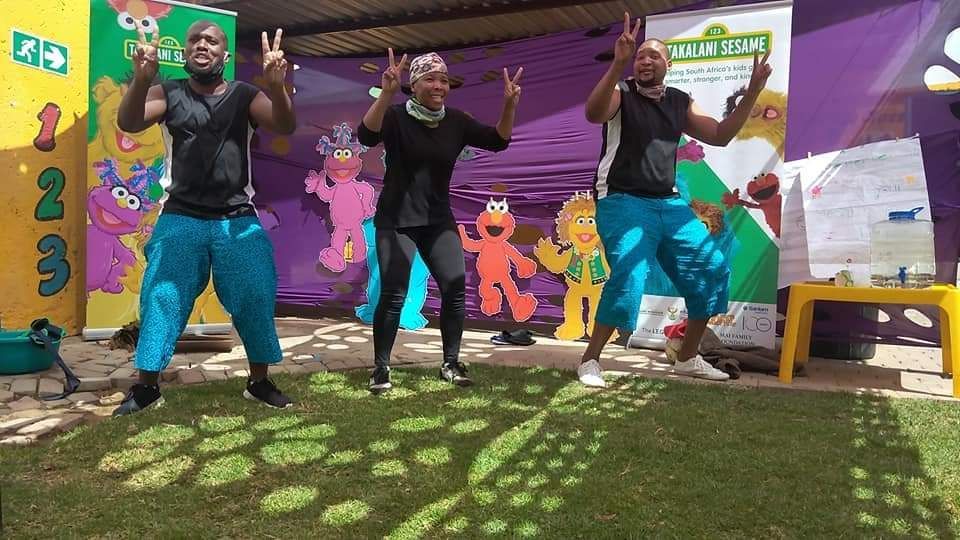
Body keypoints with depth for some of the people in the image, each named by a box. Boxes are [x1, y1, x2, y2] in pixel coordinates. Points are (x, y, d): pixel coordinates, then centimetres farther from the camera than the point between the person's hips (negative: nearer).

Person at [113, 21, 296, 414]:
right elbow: (128, 123, -12)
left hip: (238, 220, 0)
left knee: (256, 297, 0)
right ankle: (146, 387, 10)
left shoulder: (244, 96, 5)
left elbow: (286, 127, -10)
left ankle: (259, 382, 14)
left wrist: (276, 85, -32)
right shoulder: (168, 93, 5)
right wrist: (142, 77, -32)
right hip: (180, 218, 0)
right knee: (162, 297, -2)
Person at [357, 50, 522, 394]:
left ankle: (451, 363, 11)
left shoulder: (456, 121, 2)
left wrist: (510, 106, -16)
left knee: (455, 288, -3)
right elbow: (367, 137, -30)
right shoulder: (396, 116, -11)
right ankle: (381, 367, 7)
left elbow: (497, 141, 0)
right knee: (393, 295, -9)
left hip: (438, 220, 4)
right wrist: (386, 93, -43)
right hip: (396, 221, -4)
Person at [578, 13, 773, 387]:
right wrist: (618, 63, -36)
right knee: (628, 277, -25)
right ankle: (589, 361, -10)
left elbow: (720, 136, 16)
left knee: (712, 268, 6)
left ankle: (687, 358, 19)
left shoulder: (680, 103, 14)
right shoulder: (621, 94, -2)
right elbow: (593, 114, -25)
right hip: (622, 202, -6)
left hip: (668, 203, 7)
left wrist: (752, 92, 9)